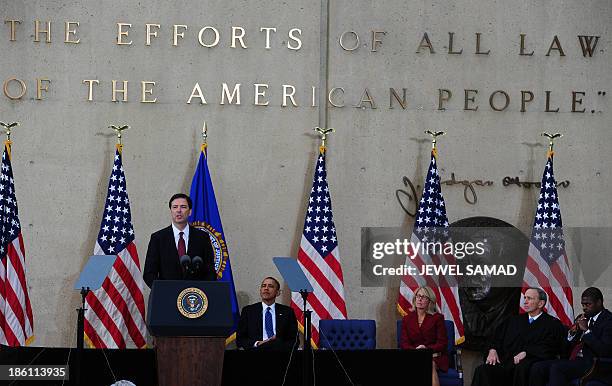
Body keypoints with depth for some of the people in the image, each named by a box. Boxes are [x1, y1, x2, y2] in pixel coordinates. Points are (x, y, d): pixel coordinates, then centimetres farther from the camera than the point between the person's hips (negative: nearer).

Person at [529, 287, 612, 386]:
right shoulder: (582, 318, 20)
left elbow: (604, 351, -16)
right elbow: (567, 347, 22)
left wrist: (586, 330, -13)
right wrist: (572, 332, 2)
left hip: (592, 364, -8)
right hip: (574, 359, 8)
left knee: (557, 368, -32)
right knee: (538, 368, -13)